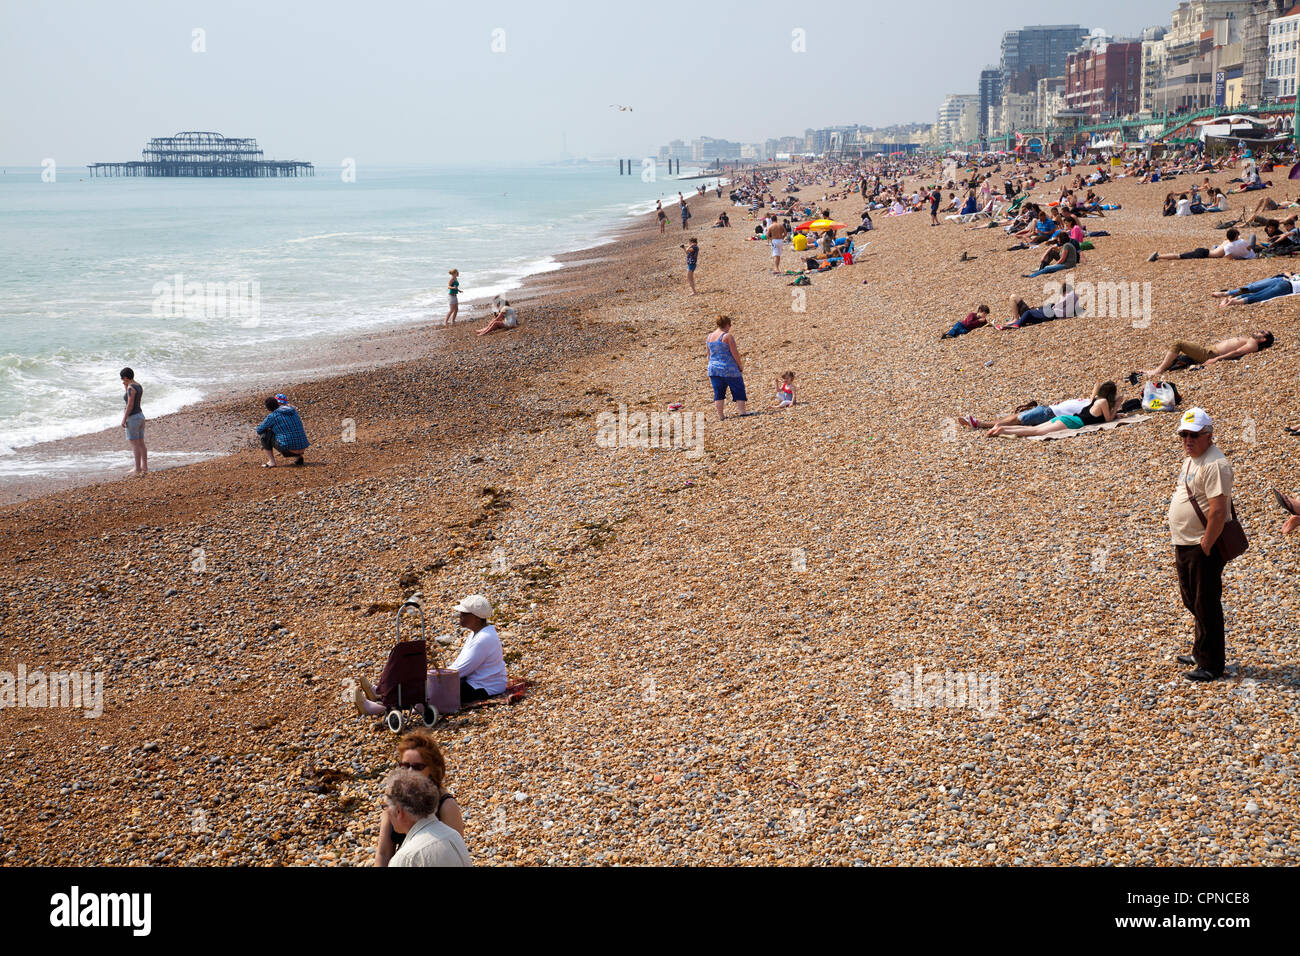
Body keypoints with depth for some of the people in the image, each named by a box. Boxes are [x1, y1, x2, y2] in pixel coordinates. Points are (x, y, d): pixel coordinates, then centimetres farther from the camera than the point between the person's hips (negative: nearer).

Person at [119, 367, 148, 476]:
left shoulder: (131, 387, -18)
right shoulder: (139, 386, 11)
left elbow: (130, 404, -21)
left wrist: (124, 419, -17)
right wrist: (125, 387, 16)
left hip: (132, 418, -10)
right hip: (140, 415, 10)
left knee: (134, 444, -5)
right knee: (141, 443, 12)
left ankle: (137, 469, -4)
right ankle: (145, 467, 15)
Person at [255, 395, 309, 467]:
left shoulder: (272, 416, -5)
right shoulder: (292, 409, 12)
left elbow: (259, 430, 7)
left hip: (287, 449, -6)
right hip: (302, 448, 6)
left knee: (265, 434, 9)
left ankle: (271, 461, 3)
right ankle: (298, 457, 13)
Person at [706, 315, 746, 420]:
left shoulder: (710, 336, 7)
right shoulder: (727, 336, -12)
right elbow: (735, 354, -12)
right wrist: (741, 367, -1)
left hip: (713, 368, 6)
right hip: (729, 369, -6)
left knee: (718, 392, 9)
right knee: (738, 389, 7)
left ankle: (721, 416, 8)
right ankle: (742, 411, 6)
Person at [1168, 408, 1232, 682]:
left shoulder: (1214, 464, -21)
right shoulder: (1191, 459, 12)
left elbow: (1218, 511, -27)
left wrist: (1205, 547, -23)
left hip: (1203, 548, -10)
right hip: (1184, 546, 10)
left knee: (1206, 605, -1)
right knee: (1192, 601, 22)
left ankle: (1211, 666, 7)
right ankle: (1201, 652, 37)